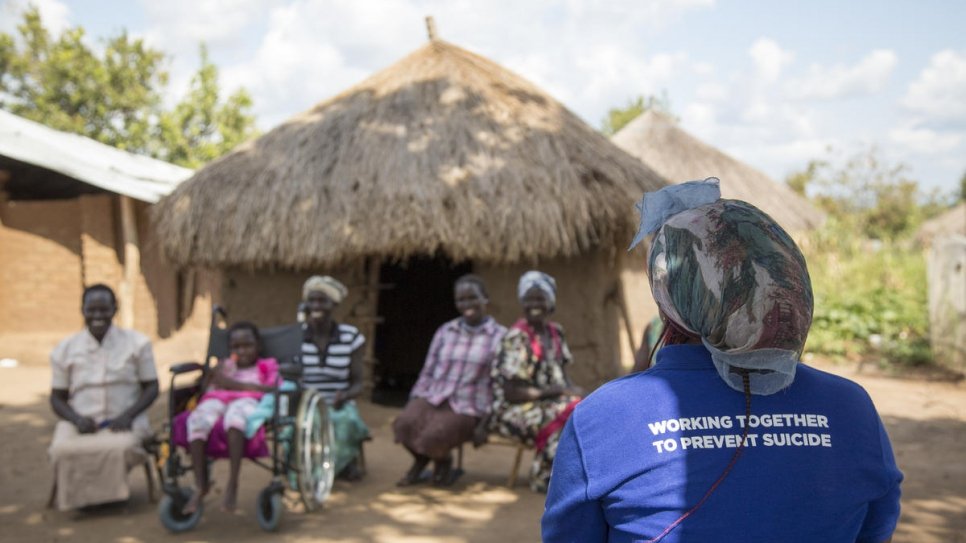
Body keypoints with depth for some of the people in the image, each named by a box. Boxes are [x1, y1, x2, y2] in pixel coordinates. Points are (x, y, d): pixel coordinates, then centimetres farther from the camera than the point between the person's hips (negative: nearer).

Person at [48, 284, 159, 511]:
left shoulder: (136, 343, 5)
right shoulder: (65, 350, 8)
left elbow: (151, 387, 6)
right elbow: (57, 398, 11)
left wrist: (128, 415, -12)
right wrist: (77, 419, -11)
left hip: (124, 423, -1)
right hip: (81, 422, 1)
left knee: (120, 448, -36)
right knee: (63, 451, -33)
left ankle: (113, 495, -6)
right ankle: (75, 497, -5)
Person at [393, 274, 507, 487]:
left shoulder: (500, 337, 1)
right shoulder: (445, 332, 13)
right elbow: (427, 373, 13)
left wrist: (485, 422, -9)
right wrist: (412, 405, 4)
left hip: (467, 409, -4)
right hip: (432, 398, 4)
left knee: (433, 437, -31)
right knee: (405, 423, -27)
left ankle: (443, 460, 9)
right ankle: (421, 460, 9)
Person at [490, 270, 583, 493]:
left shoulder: (556, 332, 9)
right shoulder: (516, 337, -15)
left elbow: (562, 377, 14)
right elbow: (511, 393, -18)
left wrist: (571, 389, -10)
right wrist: (556, 391, -19)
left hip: (549, 401, 7)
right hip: (513, 409, -7)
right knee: (564, 415, -31)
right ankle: (544, 478, -15)